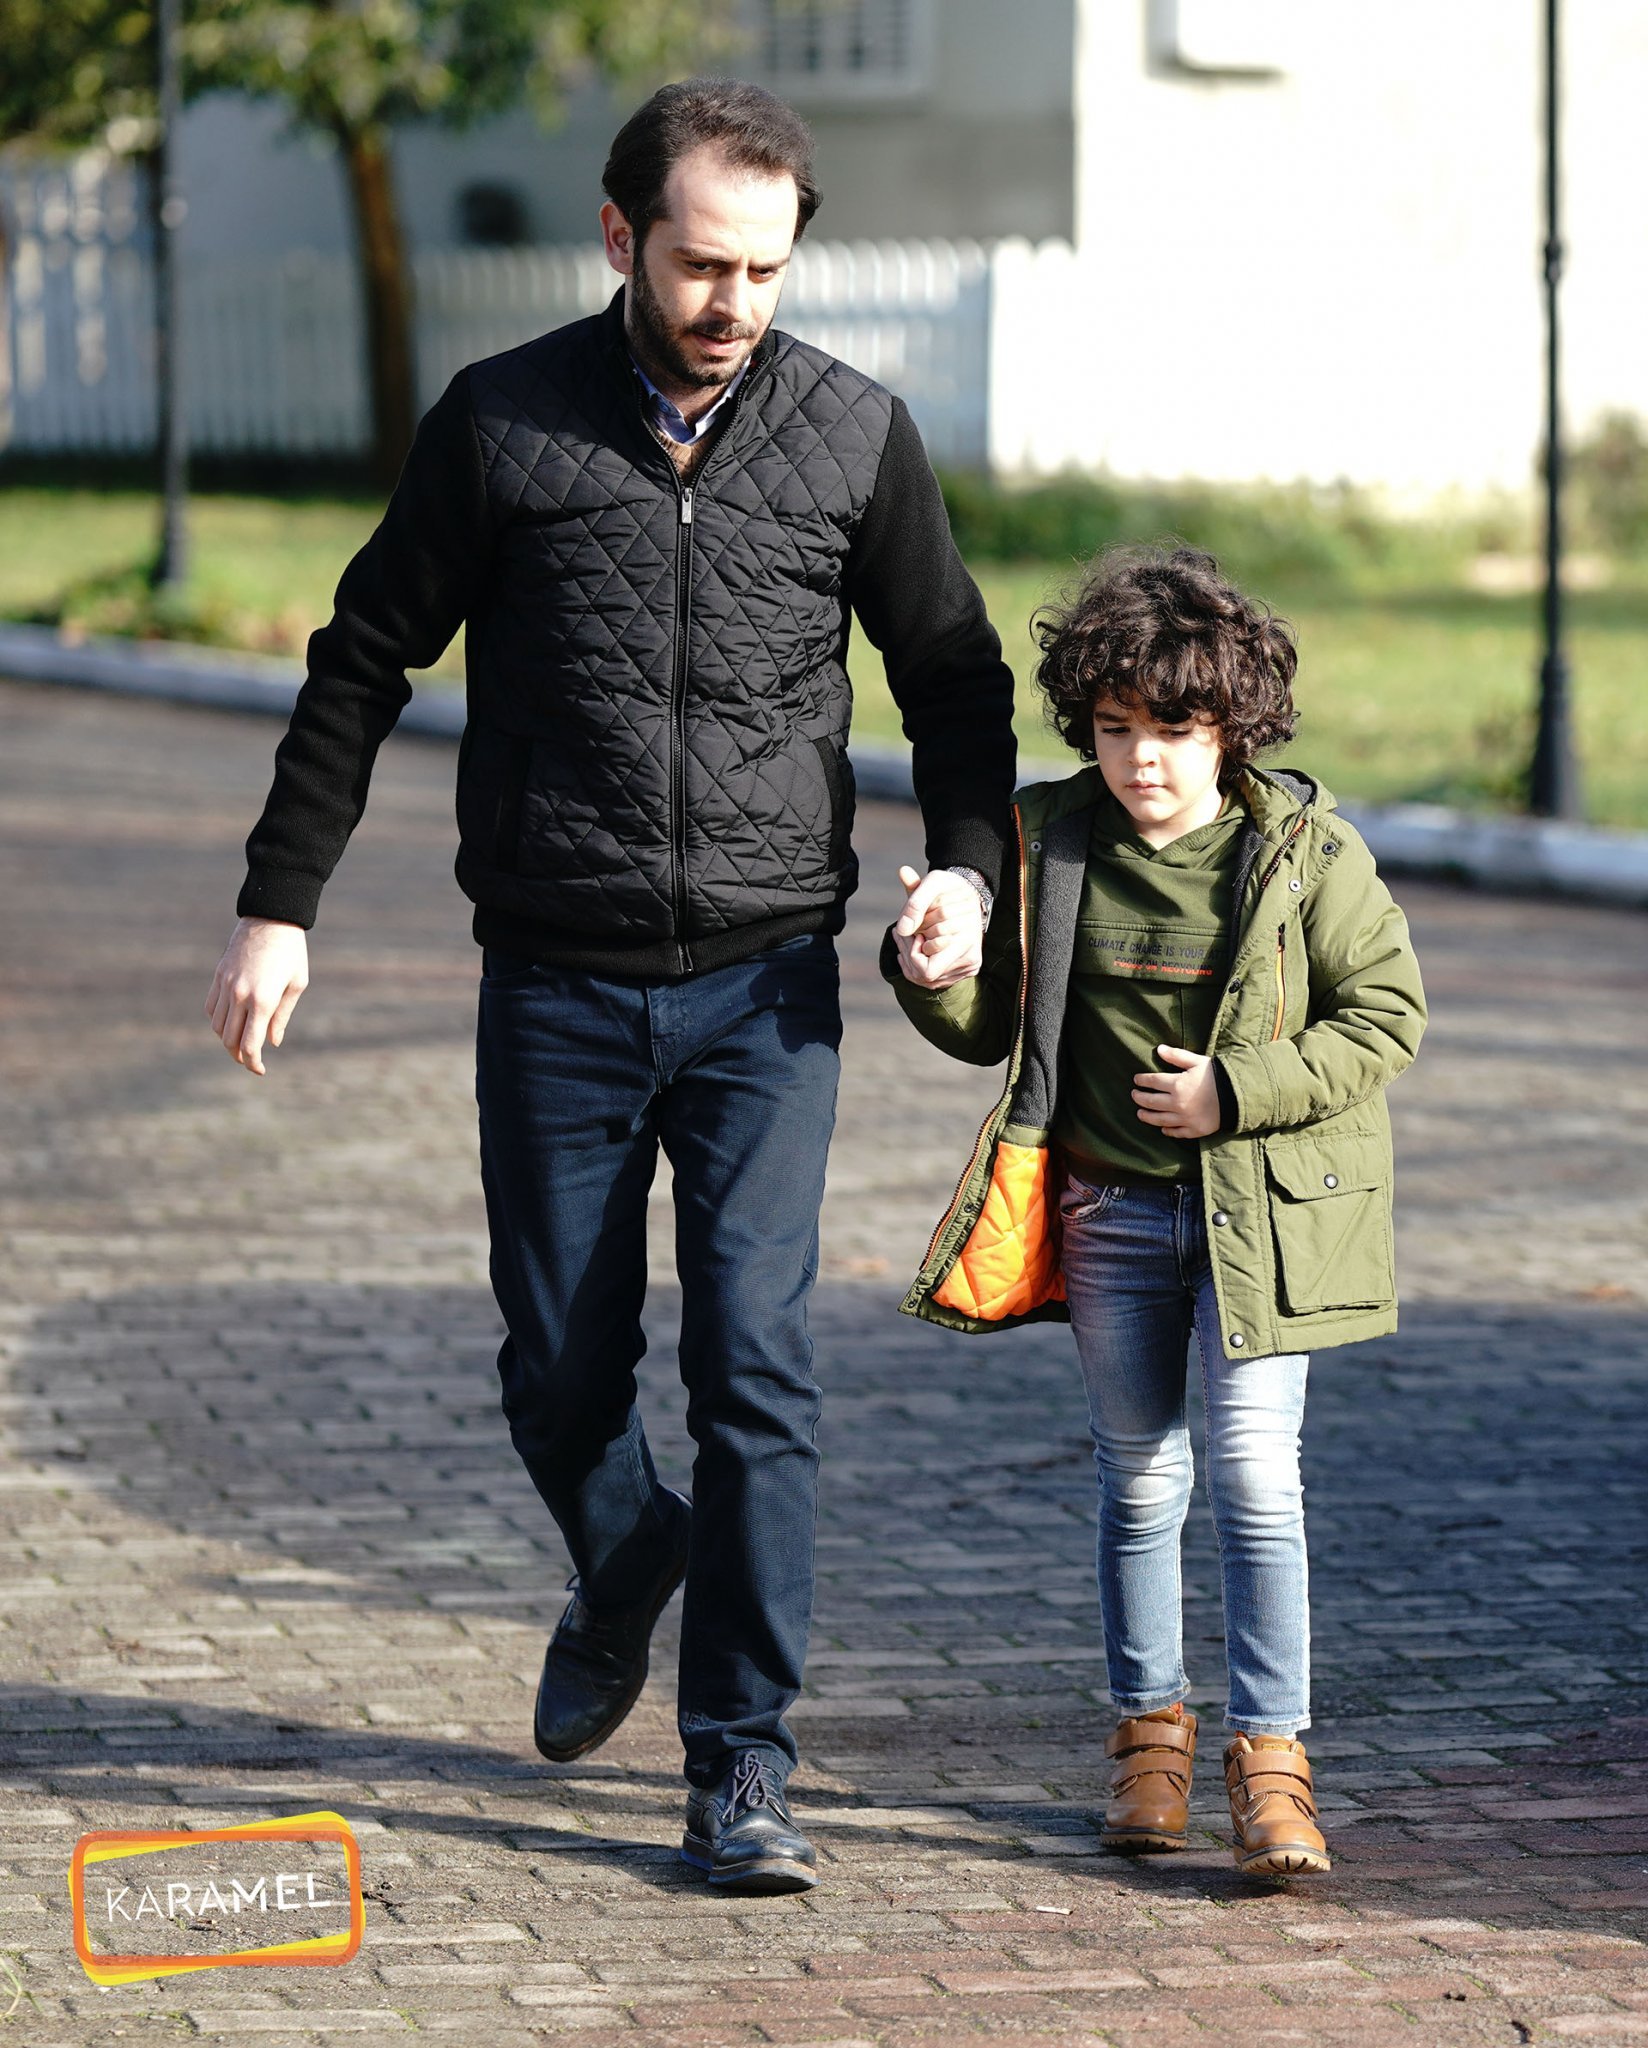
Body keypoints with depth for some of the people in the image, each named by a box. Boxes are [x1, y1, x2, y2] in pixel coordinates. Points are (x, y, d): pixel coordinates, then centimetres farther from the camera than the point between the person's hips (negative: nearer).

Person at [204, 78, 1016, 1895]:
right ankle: (626, 1575, 41)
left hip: (763, 990, 0)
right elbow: (363, 666, 6)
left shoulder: (855, 435, 0)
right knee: (560, 1372, 8)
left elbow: (953, 675, 12)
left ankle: (739, 1765, -2)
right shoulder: (501, 426, -3)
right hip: (556, 992, 0)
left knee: (755, 1363, -10)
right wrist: (279, 905, 3)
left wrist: (968, 862, -4)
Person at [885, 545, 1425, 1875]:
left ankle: (1271, 1754, -4)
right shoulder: (1050, 842, 0)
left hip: (1260, 1210, -3)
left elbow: (1386, 1015, -4)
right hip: (1108, 1210, 3)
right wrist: (932, 975, -15)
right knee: (1139, 1478, 10)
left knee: (1254, 1475, -9)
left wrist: (1235, 1093, -13)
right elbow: (995, 1028, 7)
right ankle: (1149, 1732, 24)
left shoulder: (1305, 847, -8)